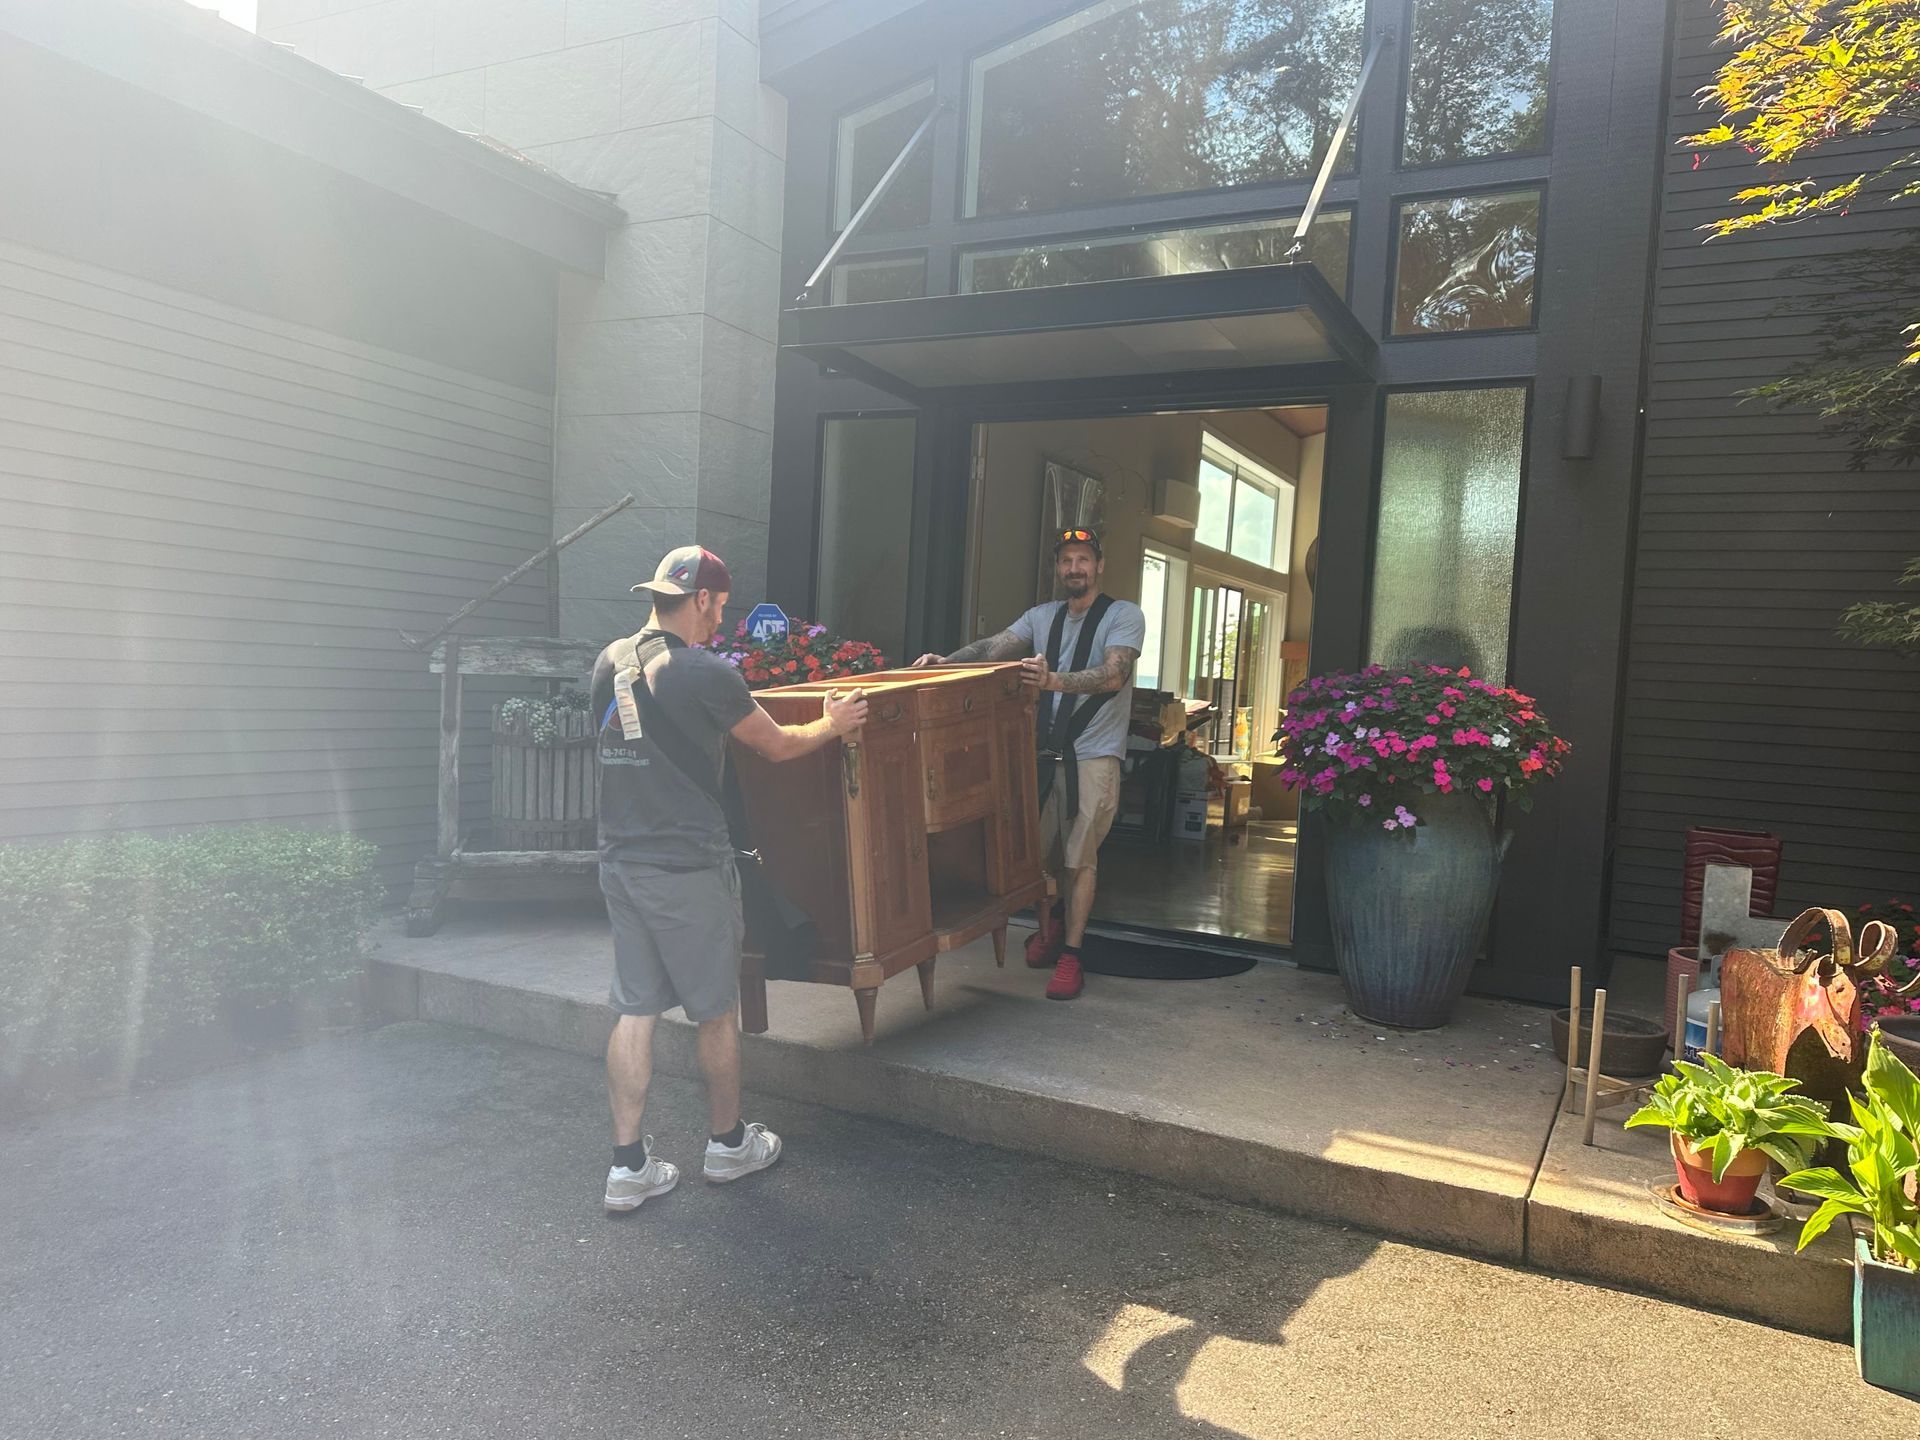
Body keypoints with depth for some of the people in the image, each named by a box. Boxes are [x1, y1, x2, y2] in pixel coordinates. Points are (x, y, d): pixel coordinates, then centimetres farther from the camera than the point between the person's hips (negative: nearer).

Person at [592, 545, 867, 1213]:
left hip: (620, 861, 7)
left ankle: (628, 1165, 14)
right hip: (689, 868, -6)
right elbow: (777, 745, -4)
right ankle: (727, 1143, 27)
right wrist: (832, 724, 15)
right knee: (716, 1010, 11)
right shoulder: (704, 673, -15)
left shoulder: (610, 662, 6)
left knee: (635, 1010, 11)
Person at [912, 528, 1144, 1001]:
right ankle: (1048, 927, 33)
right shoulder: (1043, 616, 13)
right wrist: (947, 662, -16)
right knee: (1040, 847, 10)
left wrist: (1053, 681, -36)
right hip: (1045, 750, 5)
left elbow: (1114, 675, -21)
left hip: (1093, 757, -5)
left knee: (1079, 857, -3)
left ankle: (1070, 956, 5)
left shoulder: (1123, 615, -5)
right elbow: (993, 647, 2)